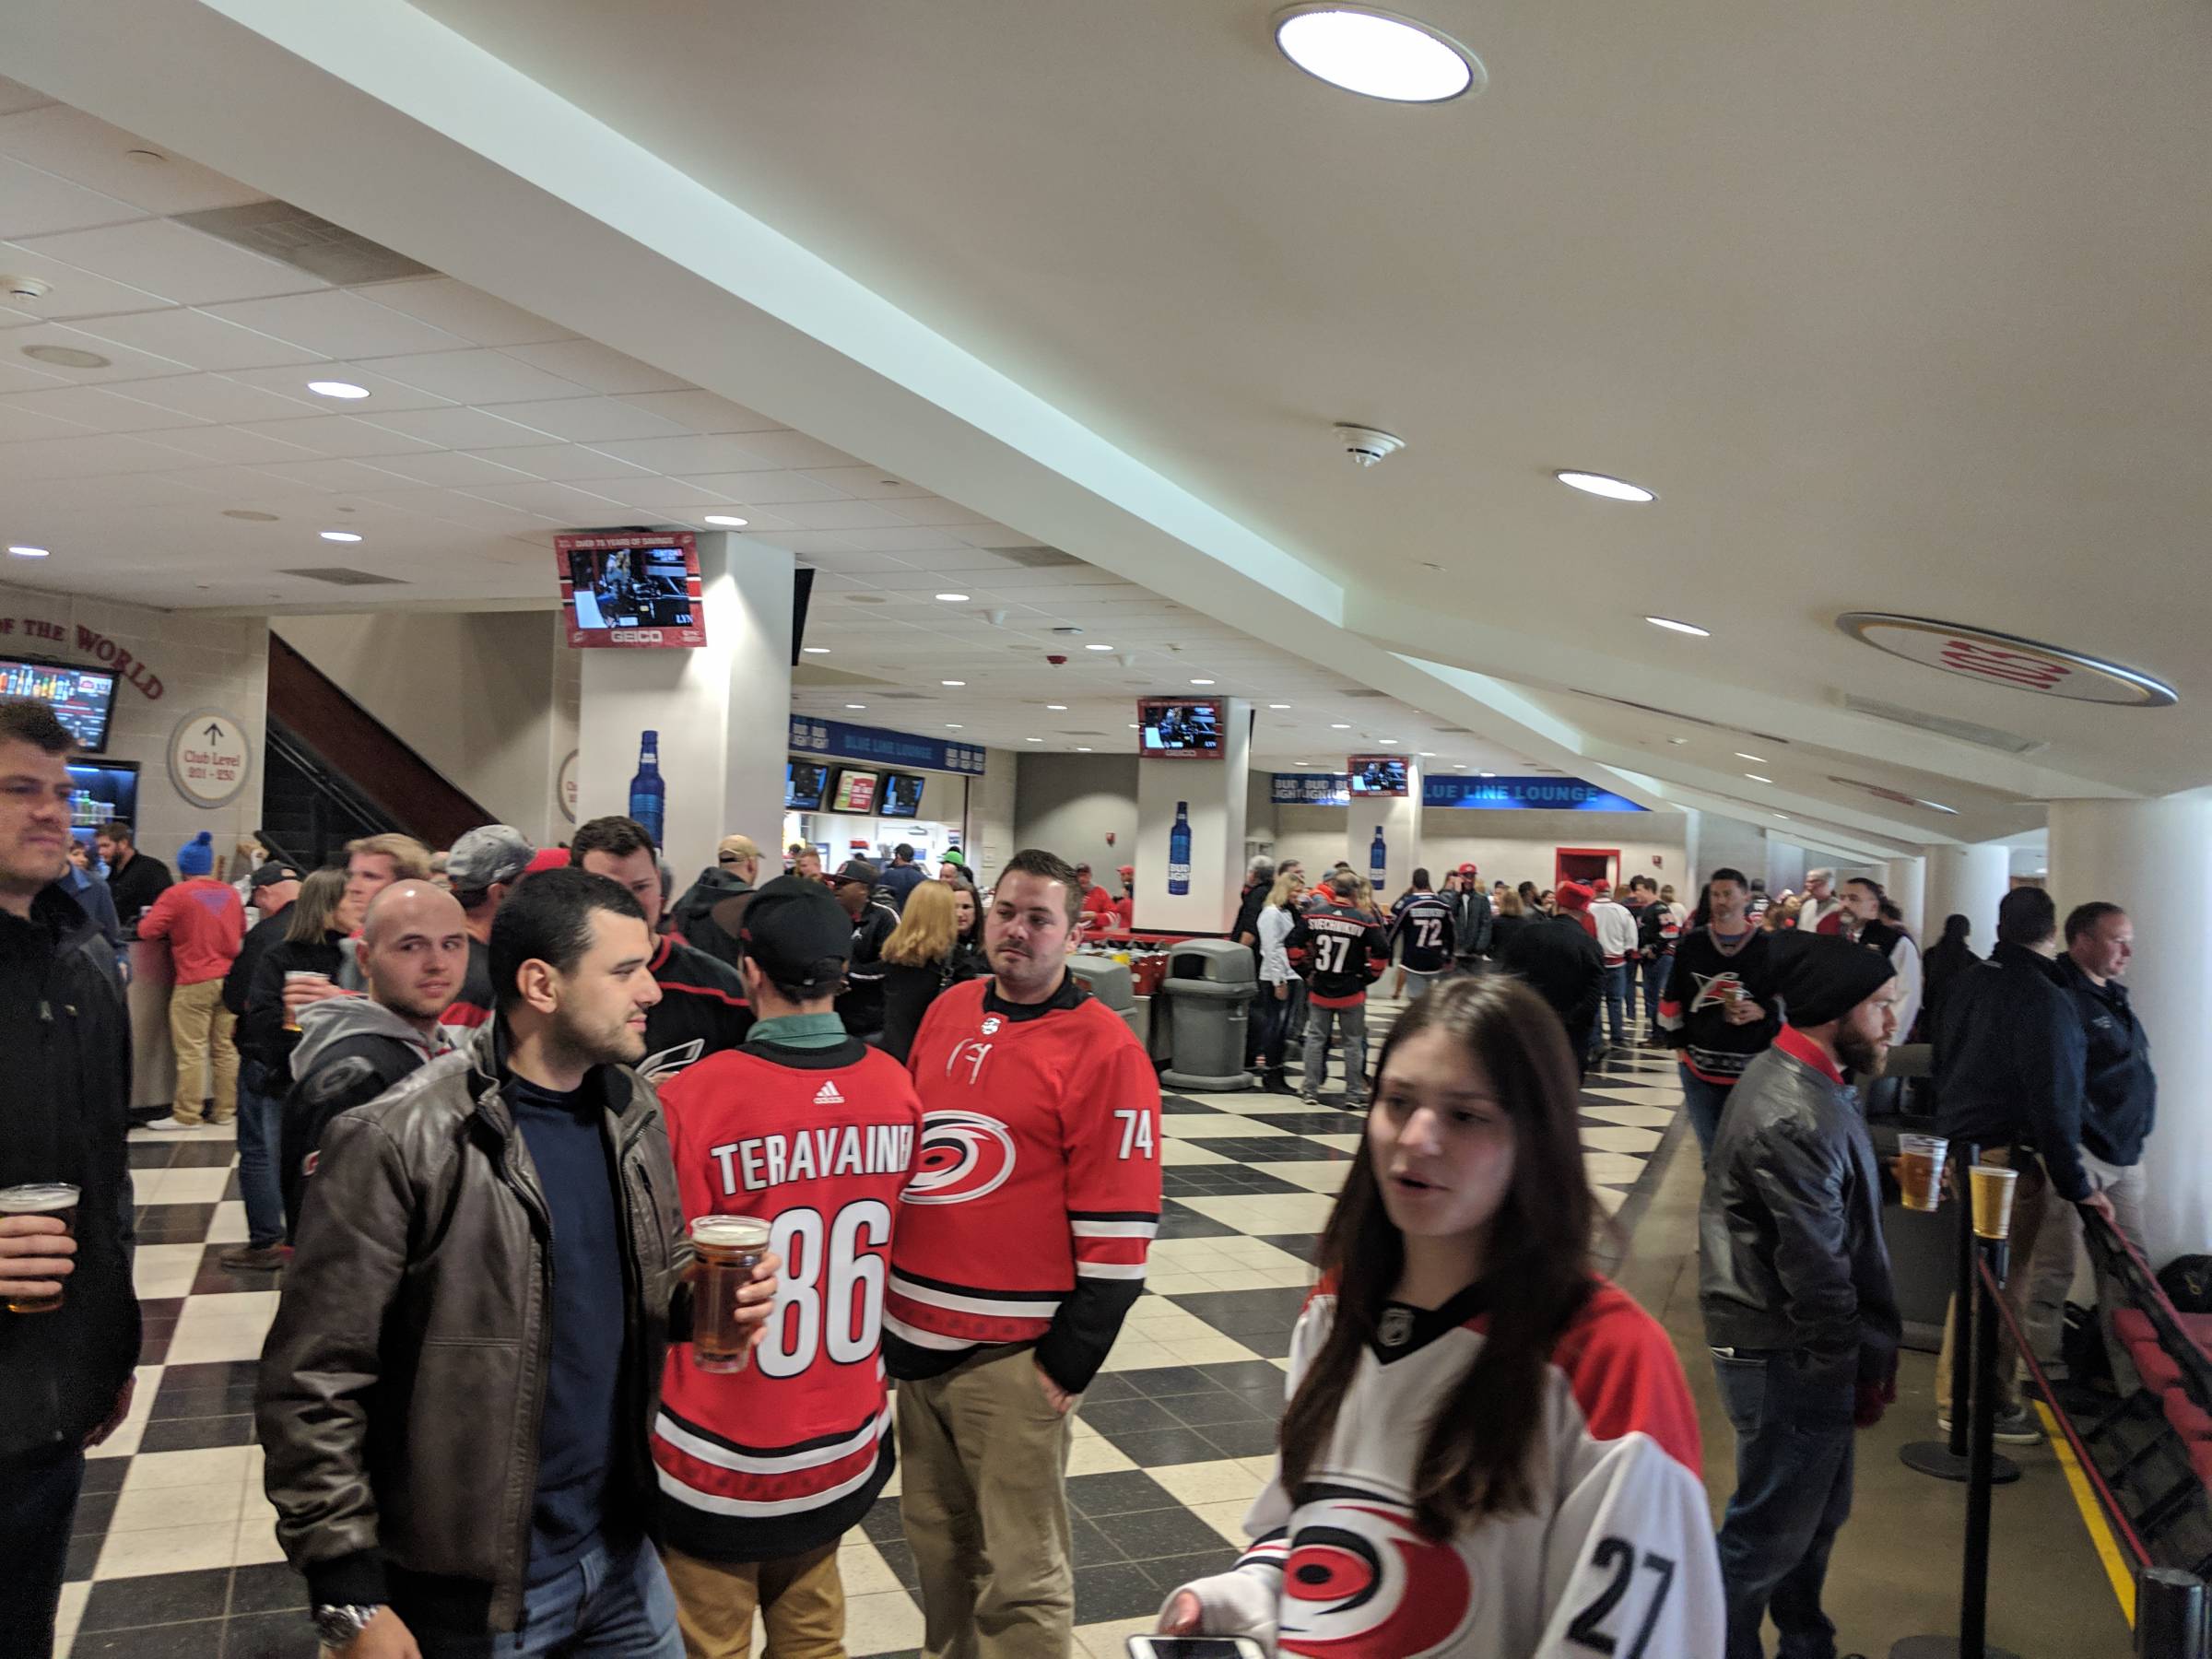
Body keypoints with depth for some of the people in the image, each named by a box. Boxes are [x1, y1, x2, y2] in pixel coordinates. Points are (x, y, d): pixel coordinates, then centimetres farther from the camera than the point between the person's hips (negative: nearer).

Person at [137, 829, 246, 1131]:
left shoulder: (176, 894, -8)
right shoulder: (231, 893, 8)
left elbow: (146, 930, -7)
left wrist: (175, 925, 12)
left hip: (194, 982, -5)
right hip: (229, 979, 5)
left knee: (191, 1052, -3)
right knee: (225, 1048, 8)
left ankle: (187, 1116, -1)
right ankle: (224, 1110, 13)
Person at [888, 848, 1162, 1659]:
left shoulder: (1104, 1049, -13)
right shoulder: (948, 1011, 7)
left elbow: (1118, 1225, -12)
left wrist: (1070, 1362, -10)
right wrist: (886, 1294, 17)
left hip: (1012, 1354, -6)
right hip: (915, 1334, 6)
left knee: (1018, 1570, 3)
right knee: (936, 1536, 20)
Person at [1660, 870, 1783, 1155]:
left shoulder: (1768, 948, 0)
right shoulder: (1691, 944, 5)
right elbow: (1672, 999, 11)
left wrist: (1764, 1011, -13)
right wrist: (1677, 1043, 7)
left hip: (1751, 1069, -2)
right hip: (1699, 1066, 2)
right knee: (1709, 1147, 11)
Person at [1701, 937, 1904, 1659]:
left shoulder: (1806, 1083, 7)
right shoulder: (1795, 1116, -27)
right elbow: (1814, 1268, -24)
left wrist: (1871, 1349, 14)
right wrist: (1862, 1369, -12)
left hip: (1802, 1344, 10)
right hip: (1786, 1355, -10)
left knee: (1818, 1508, 24)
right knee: (1772, 1527, 5)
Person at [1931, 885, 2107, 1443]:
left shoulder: (1968, 982, 6)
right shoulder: (2045, 1000, -19)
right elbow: (2053, 1103, -20)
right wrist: (2077, 1184, -13)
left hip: (1961, 1146, 8)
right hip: (2010, 1160, -8)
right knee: (2004, 1282, 3)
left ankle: (1955, 1396, 28)